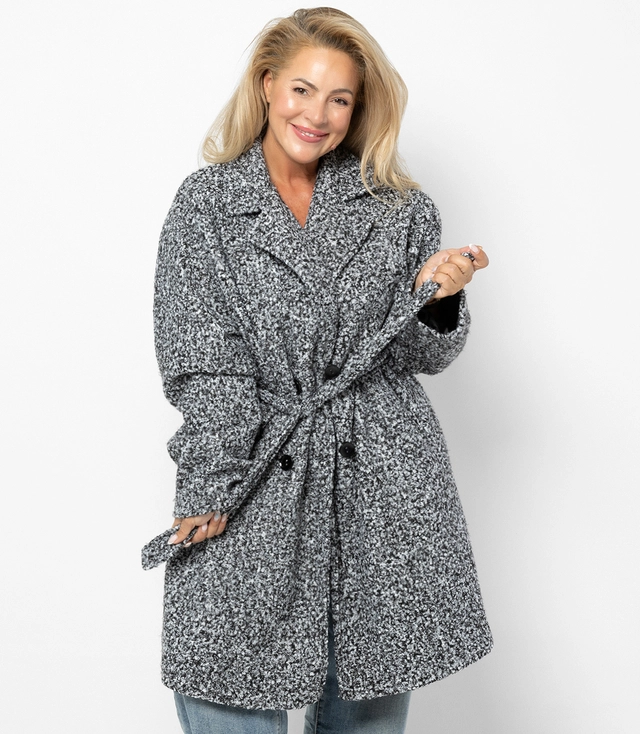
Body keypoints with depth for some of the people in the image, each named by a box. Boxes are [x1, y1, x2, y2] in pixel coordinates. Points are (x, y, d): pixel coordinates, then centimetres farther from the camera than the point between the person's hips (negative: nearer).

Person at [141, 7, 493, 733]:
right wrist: (211, 488, -12)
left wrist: (440, 298, -11)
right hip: (255, 481, -1)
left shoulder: (400, 207, 9)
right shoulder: (205, 202, 3)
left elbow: (423, 356, 10)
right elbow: (200, 362, -3)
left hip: (381, 483, 2)